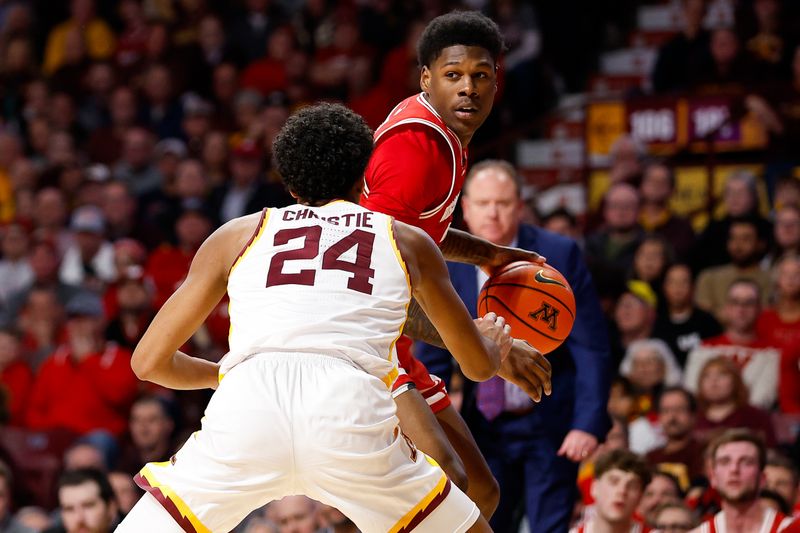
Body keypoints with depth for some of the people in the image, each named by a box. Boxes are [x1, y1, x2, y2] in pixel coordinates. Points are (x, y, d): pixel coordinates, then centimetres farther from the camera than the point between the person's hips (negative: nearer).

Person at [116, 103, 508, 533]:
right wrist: (494, 343, 62)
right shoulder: (407, 242, 26)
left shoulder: (238, 235, 26)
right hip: (354, 417, 0)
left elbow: (149, 361, 26)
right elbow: (479, 365, 37)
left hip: (245, 413, 0)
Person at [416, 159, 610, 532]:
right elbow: (432, 361, 1)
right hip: (484, 427, 3)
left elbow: (591, 348, -9)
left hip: (550, 425, -2)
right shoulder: (444, 267, -4)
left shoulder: (560, 255, -9)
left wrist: (588, 423, -18)